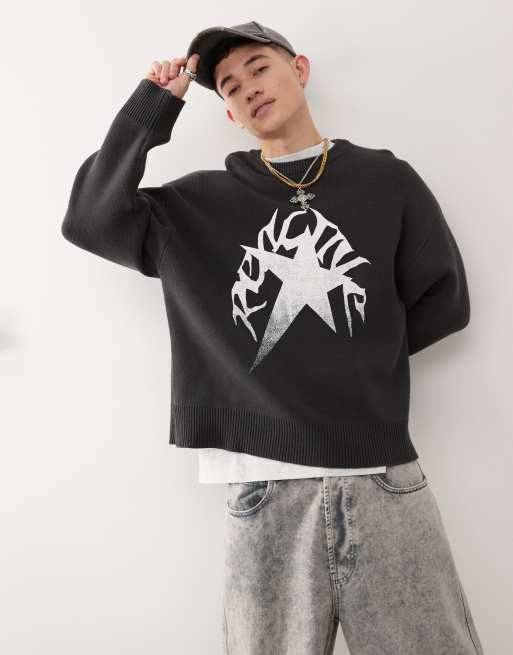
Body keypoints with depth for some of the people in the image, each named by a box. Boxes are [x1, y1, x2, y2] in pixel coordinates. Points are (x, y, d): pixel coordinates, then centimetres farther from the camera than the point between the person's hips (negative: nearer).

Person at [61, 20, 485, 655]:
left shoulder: (387, 180, 10)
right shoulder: (200, 203, 10)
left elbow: (443, 302, 10)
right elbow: (90, 218, -2)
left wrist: (351, 358, 6)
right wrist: (154, 101, 1)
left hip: (384, 479, 1)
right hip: (264, 487, 0)